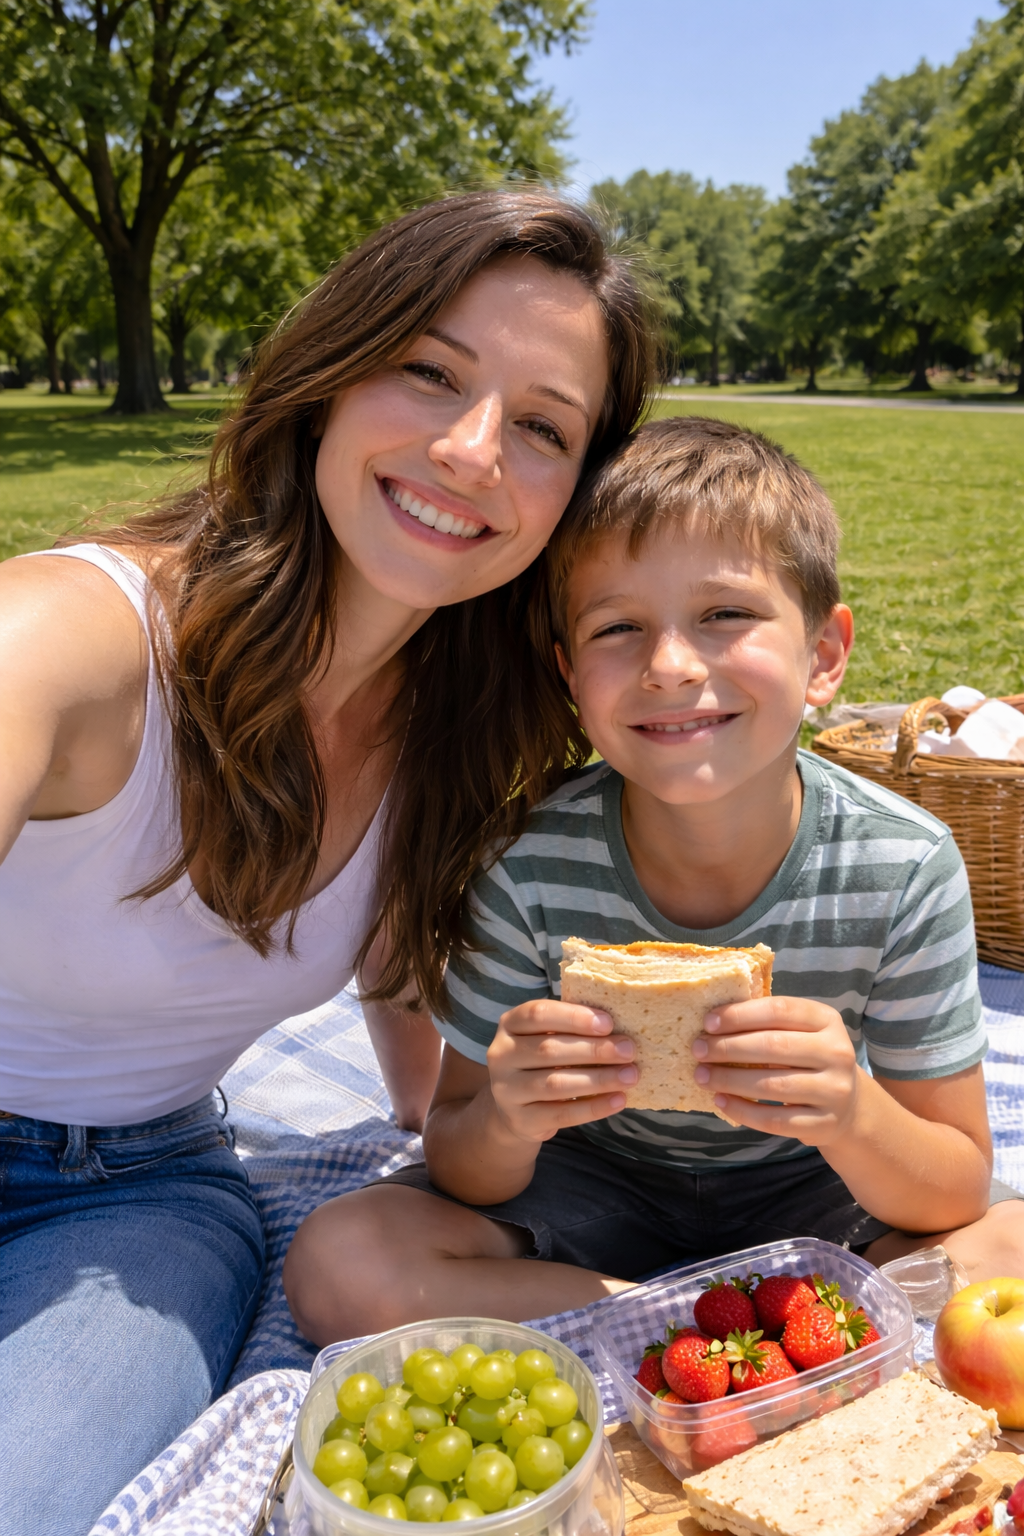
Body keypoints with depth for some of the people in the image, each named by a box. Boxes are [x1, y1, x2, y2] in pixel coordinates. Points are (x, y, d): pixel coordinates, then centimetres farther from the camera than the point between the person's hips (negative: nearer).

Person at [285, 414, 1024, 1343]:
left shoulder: (904, 869, -22)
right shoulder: (531, 867, -23)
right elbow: (465, 1179, -12)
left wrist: (852, 1116, -37)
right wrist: (503, 1124, -36)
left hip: (809, 1193, 1)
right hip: (590, 1184, 0)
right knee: (339, 1262, -21)